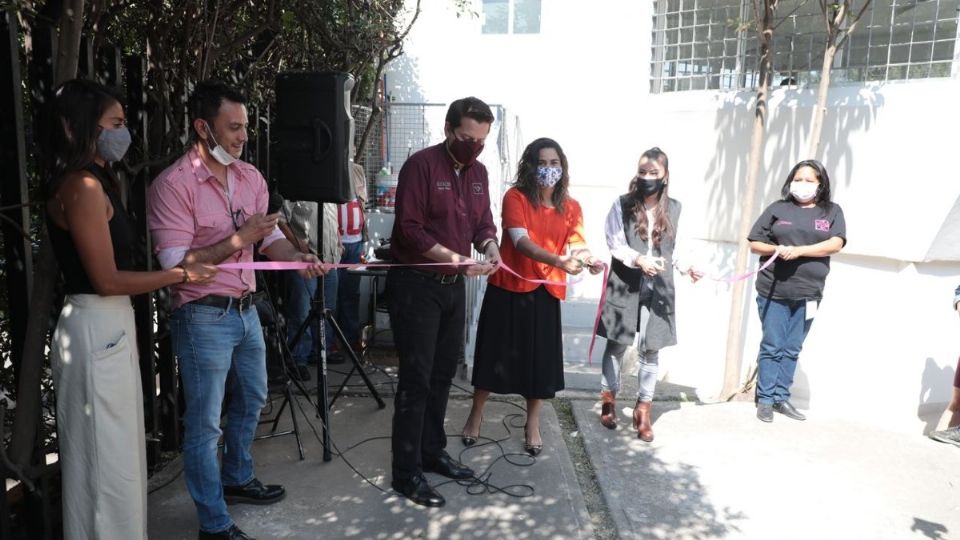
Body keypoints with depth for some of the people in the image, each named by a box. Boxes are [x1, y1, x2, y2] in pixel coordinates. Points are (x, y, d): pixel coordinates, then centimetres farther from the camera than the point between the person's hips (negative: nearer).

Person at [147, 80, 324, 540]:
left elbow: (269, 236, 7)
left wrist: (296, 257, -12)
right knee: (204, 423, 4)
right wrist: (238, 240, -23)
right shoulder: (173, 184, -16)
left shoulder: (250, 176, 5)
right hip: (204, 318, -8)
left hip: (246, 310, 8)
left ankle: (236, 479, 46)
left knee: (251, 399, 23)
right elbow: (175, 263, -21)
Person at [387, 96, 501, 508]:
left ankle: (432, 452, 31)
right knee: (415, 378, -3)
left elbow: (484, 222, 12)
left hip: (453, 285, 8)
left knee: (443, 373, 15)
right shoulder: (421, 165, -13)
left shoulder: (478, 172, 10)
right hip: (416, 285, -7)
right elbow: (409, 229, -19)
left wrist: (490, 247, -11)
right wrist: (453, 258, -27)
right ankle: (406, 472, 8)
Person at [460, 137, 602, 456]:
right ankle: (475, 416, 30)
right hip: (508, 287, -3)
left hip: (546, 293, 3)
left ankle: (532, 425, 28)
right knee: (495, 353, 7)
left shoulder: (571, 208, 4)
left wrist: (589, 260, -33)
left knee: (540, 359, 8)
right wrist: (558, 261, -38)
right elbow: (521, 241, -22)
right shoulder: (515, 197, -9)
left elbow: (577, 245, -8)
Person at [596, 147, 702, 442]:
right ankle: (608, 400, 28)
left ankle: (643, 410, 18)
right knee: (617, 344, 10)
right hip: (625, 285, -2)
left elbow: (672, 248, 13)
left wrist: (686, 267, -3)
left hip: (658, 288, 2)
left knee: (651, 349, 6)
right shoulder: (623, 204, -4)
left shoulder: (674, 208, 6)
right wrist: (639, 259, -22)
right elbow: (614, 243, -9)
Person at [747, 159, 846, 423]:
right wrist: (776, 249, -15)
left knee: (792, 349, 9)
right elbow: (754, 243, 5)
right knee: (772, 347, 3)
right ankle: (765, 399, 9)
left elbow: (835, 244, -7)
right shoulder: (778, 208, 5)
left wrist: (798, 250, -18)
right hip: (773, 290, -1)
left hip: (808, 293, 1)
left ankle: (781, 398, 18)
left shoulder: (832, 211, 8)